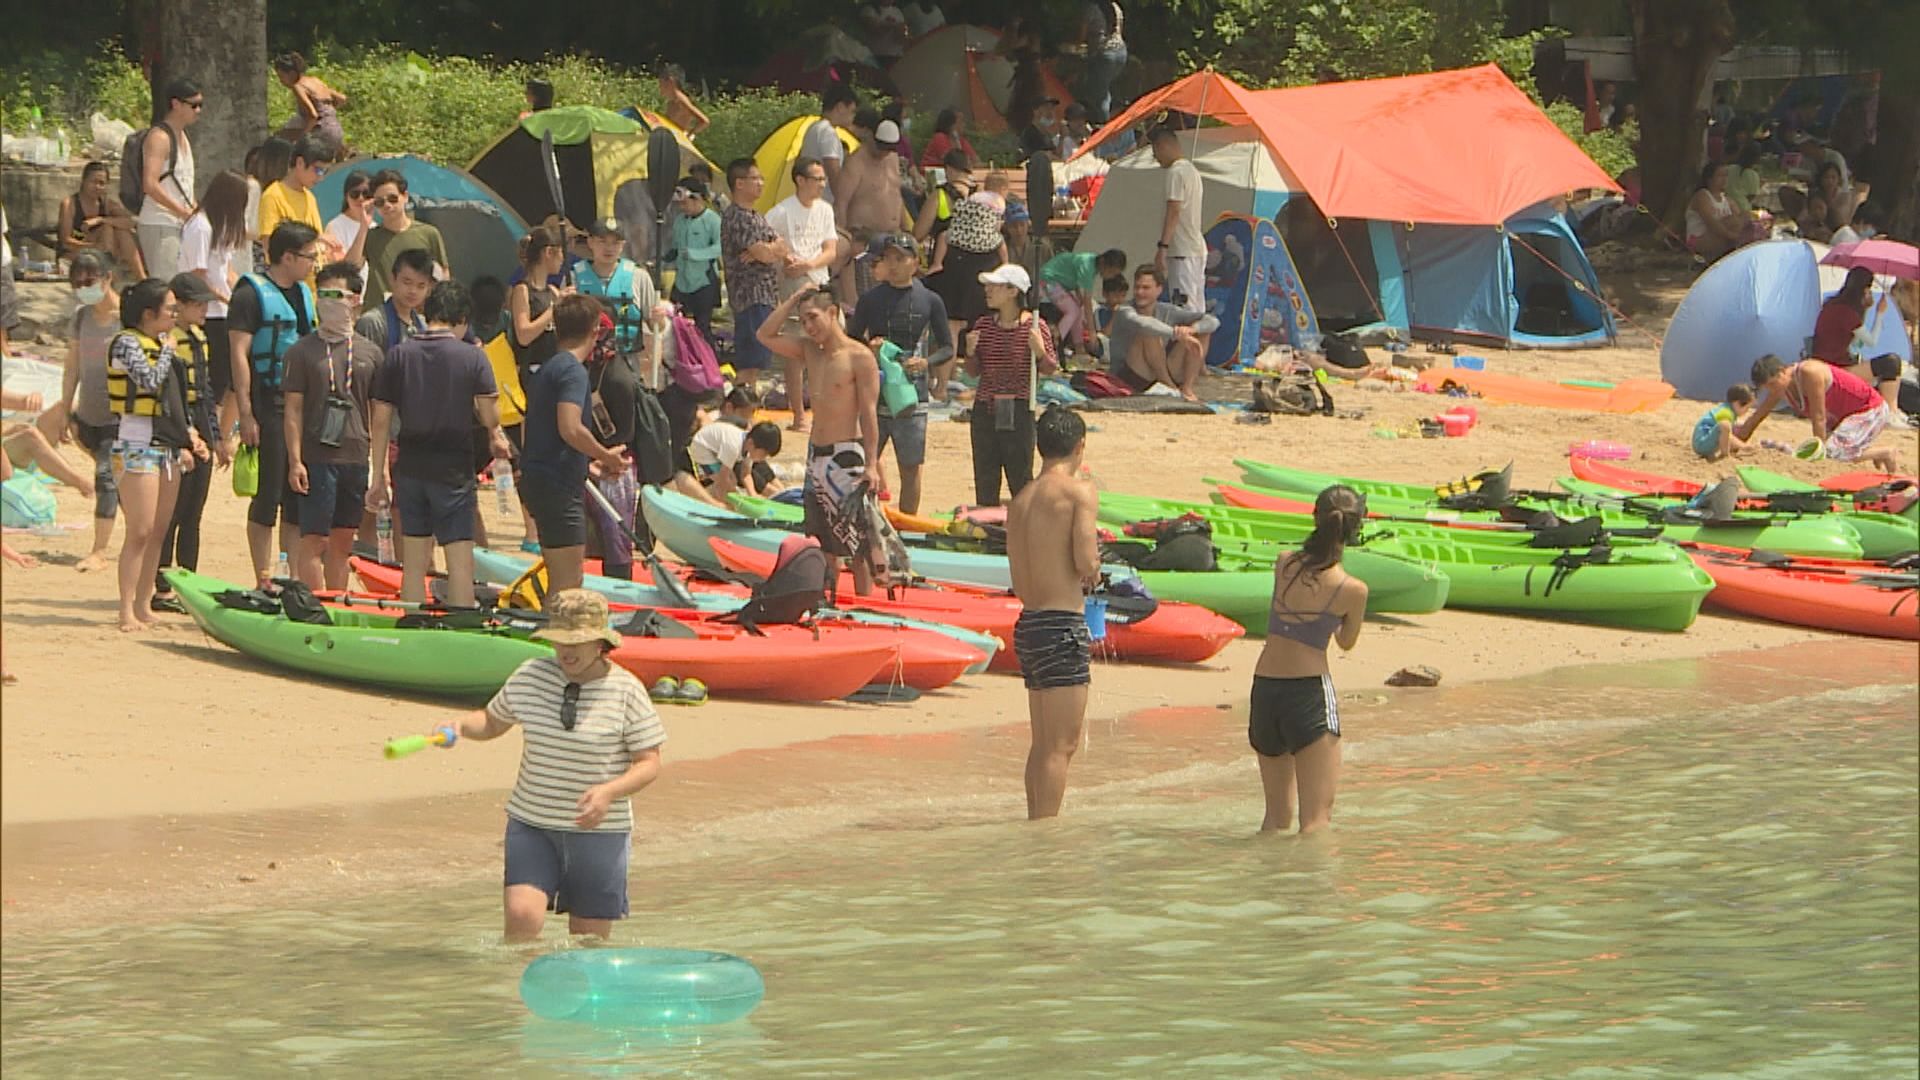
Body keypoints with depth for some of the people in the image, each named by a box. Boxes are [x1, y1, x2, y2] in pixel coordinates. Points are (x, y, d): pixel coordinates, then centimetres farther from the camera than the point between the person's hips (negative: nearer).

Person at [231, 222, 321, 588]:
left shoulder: (304, 294, 16)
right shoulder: (252, 294, -8)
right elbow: (239, 354, -12)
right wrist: (246, 414, -18)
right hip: (269, 406, -7)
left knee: (299, 495, 8)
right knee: (268, 496, -4)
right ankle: (264, 579, 2)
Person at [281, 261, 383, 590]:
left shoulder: (369, 353, 10)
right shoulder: (303, 350, 1)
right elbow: (293, 409, -2)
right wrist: (295, 461, -10)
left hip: (356, 457, 4)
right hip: (317, 459, -4)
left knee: (343, 543, 10)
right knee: (315, 540, -6)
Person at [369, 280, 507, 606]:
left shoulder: (398, 356, 2)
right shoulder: (472, 357, -6)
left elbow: (381, 419, 2)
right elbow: (490, 417, -11)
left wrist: (379, 476, 7)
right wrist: (496, 436, 12)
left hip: (410, 468, 3)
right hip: (454, 468, -3)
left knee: (413, 564, 11)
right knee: (460, 561, -1)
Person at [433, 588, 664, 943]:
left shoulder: (626, 690, -7)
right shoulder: (529, 677, 1)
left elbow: (649, 763, -5)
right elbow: (493, 722, 18)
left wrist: (609, 792, -24)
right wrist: (459, 728, -4)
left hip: (599, 831, -1)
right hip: (531, 825, 1)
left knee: (589, 941, 4)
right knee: (521, 915, -18)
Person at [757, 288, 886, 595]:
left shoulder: (859, 357, -9)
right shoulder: (811, 352, 12)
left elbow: (869, 412, -12)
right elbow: (766, 335, 13)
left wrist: (871, 464, -17)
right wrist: (794, 300, 6)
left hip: (848, 458, -7)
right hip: (816, 457, 7)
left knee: (858, 542, -6)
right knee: (823, 543, 9)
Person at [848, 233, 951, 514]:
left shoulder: (930, 301, 3)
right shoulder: (870, 299, 4)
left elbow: (947, 348, 8)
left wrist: (926, 362, -12)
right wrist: (868, 348, -11)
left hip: (912, 395, 0)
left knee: (911, 469, 5)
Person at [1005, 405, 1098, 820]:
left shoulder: (1020, 500, 13)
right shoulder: (1079, 491, -8)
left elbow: (1020, 584, 14)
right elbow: (1086, 563, -18)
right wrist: (1094, 567, 5)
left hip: (1027, 625, 8)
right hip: (1062, 627, -8)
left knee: (1043, 745, 17)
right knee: (1061, 746, -5)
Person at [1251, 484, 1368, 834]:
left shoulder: (1283, 566, 3)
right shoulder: (1352, 589, -7)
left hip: (1264, 688, 5)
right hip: (1309, 691, -5)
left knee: (1276, 816, 19)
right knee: (1318, 817, -4)